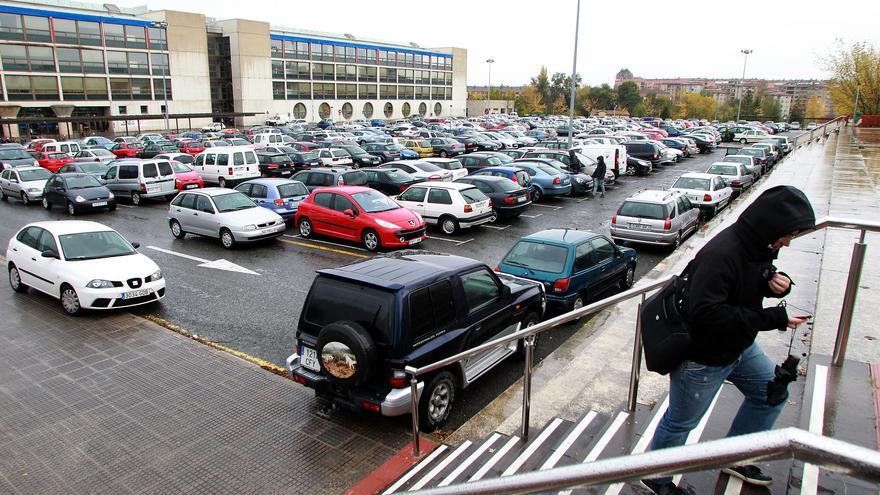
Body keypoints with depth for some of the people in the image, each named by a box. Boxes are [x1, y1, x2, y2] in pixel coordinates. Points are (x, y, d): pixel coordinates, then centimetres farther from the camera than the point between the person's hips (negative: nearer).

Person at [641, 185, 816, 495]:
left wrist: (778, 284, -9)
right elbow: (706, 313, -37)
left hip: (740, 347, 10)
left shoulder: (759, 246, -2)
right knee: (681, 422, 8)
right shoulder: (721, 254, -32)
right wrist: (770, 318, -31)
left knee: (772, 393, 24)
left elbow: (757, 281, 16)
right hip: (703, 358, -9)